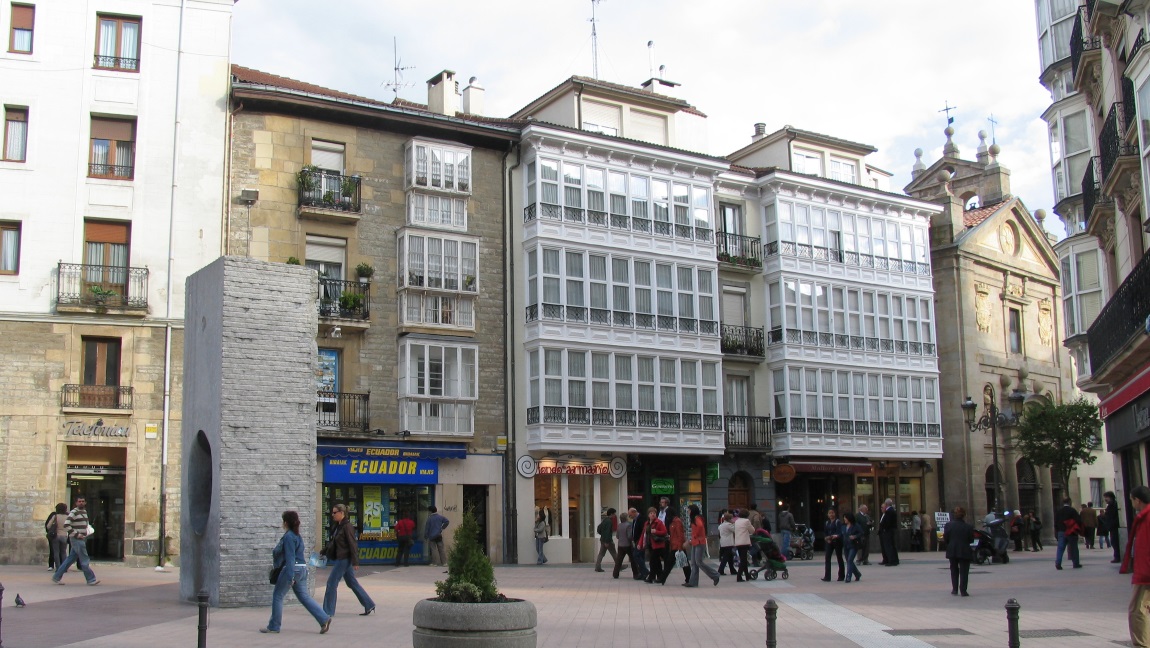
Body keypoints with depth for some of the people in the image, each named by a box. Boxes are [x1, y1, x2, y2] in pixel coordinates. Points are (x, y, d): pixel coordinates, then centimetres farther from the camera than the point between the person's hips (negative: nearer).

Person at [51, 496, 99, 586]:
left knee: (71, 559, 11)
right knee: (84, 560, -6)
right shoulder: (74, 512, -11)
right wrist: (76, 534, -20)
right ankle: (91, 579, -2)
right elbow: (66, 525, -20)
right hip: (76, 540, -9)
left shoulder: (85, 512, 15)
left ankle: (56, 577, 18)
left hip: (81, 539, 9)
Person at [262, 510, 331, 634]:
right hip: (301, 569, 9)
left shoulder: (288, 537, -14)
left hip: (291, 569, -9)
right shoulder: (297, 535, 16)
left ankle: (273, 626, 12)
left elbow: (290, 558, -20)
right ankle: (324, 618, -4)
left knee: (277, 596, 5)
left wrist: (290, 576, -24)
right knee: (304, 596, 8)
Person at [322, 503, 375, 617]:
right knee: (352, 583, 14)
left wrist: (355, 562, -20)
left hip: (344, 559, -10)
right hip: (340, 559, 10)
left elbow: (353, 544, -19)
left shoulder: (347, 527, -17)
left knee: (332, 582, -3)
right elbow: (333, 542, 20)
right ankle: (369, 605, 20)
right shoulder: (338, 526, 11)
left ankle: (328, 611, 5)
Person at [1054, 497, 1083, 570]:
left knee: (1060, 548, -1)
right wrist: (1080, 530, 1)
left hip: (1061, 532, 3)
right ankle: (1076, 564, 13)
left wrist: (1056, 532, 12)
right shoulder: (1072, 510, -7)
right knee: (1073, 548, 7)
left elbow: (1056, 523, 7)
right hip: (1071, 533, -3)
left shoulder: (1058, 511, 6)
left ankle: (1058, 563, -13)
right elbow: (1078, 521, -11)